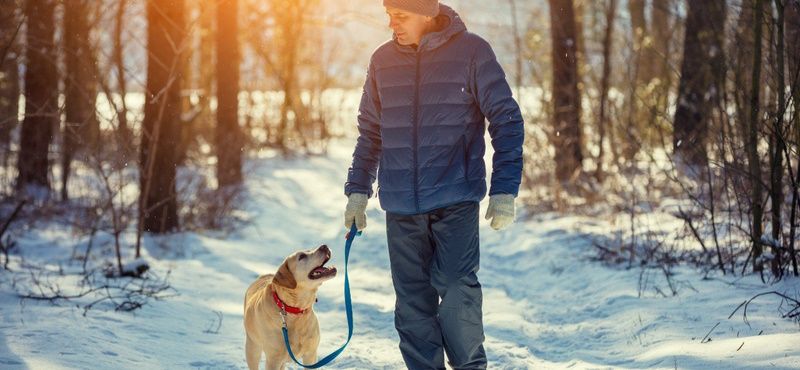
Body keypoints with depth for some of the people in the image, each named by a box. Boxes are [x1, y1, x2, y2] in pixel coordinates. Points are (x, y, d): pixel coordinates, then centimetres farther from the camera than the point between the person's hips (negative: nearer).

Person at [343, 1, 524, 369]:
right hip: (400, 204, 4)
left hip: (455, 200, -4)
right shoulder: (382, 59, 8)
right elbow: (369, 131, 18)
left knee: (456, 291, -10)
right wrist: (358, 190, 14)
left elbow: (506, 121, -2)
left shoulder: (472, 52, -4)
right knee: (412, 300, 5)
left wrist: (504, 189, -8)